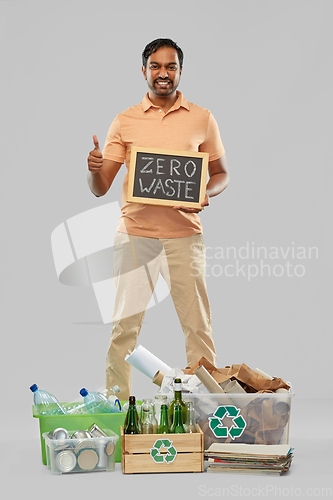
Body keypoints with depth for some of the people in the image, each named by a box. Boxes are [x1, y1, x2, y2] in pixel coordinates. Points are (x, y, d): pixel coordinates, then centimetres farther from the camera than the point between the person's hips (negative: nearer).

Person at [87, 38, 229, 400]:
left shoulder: (201, 119, 7)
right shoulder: (125, 121, 6)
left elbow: (221, 174, 14)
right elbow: (100, 188, 4)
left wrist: (205, 193, -8)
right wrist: (93, 168, -19)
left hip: (184, 236, 0)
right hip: (134, 234, 0)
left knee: (198, 325, 3)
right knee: (124, 326, 3)